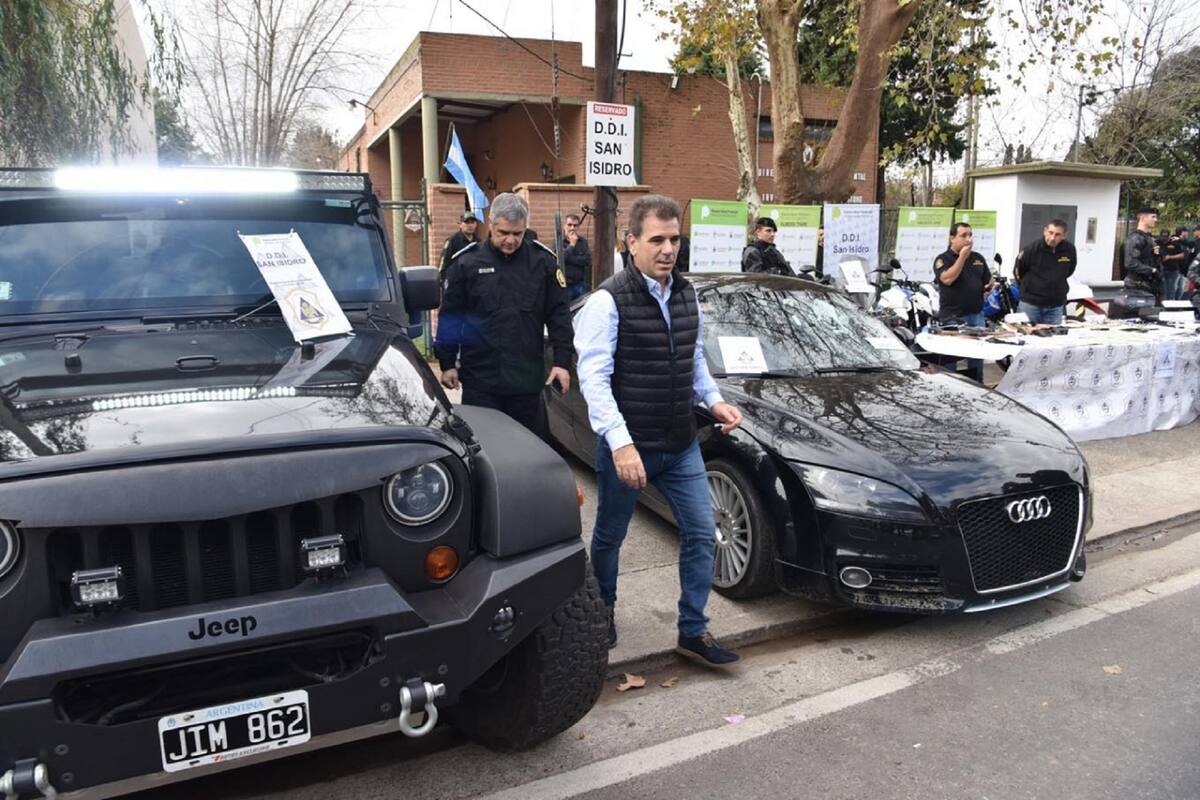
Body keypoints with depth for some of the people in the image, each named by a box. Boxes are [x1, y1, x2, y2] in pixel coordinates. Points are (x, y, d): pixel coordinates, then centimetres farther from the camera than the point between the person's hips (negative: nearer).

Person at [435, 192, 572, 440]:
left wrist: (562, 361, -2)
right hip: (480, 376, -1)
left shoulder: (543, 261, 2)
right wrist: (447, 363, 5)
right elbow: (450, 315, 5)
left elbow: (559, 314, 4)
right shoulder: (466, 262, -1)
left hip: (527, 377, 1)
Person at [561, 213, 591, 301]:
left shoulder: (583, 242, 6)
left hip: (580, 285, 3)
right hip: (564, 284, -3)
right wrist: (571, 245, -11)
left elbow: (587, 260, -6)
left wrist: (569, 258, -11)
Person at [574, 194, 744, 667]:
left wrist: (714, 400, 3)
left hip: (681, 444, 6)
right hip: (627, 445, -5)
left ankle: (693, 631, 20)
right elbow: (594, 378, -20)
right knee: (609, 536, 14)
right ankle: (601, 612, 40)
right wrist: (620, 443, -27)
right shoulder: (609, 301, -16)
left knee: (701, 532, 5)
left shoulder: (686, 294, 6)